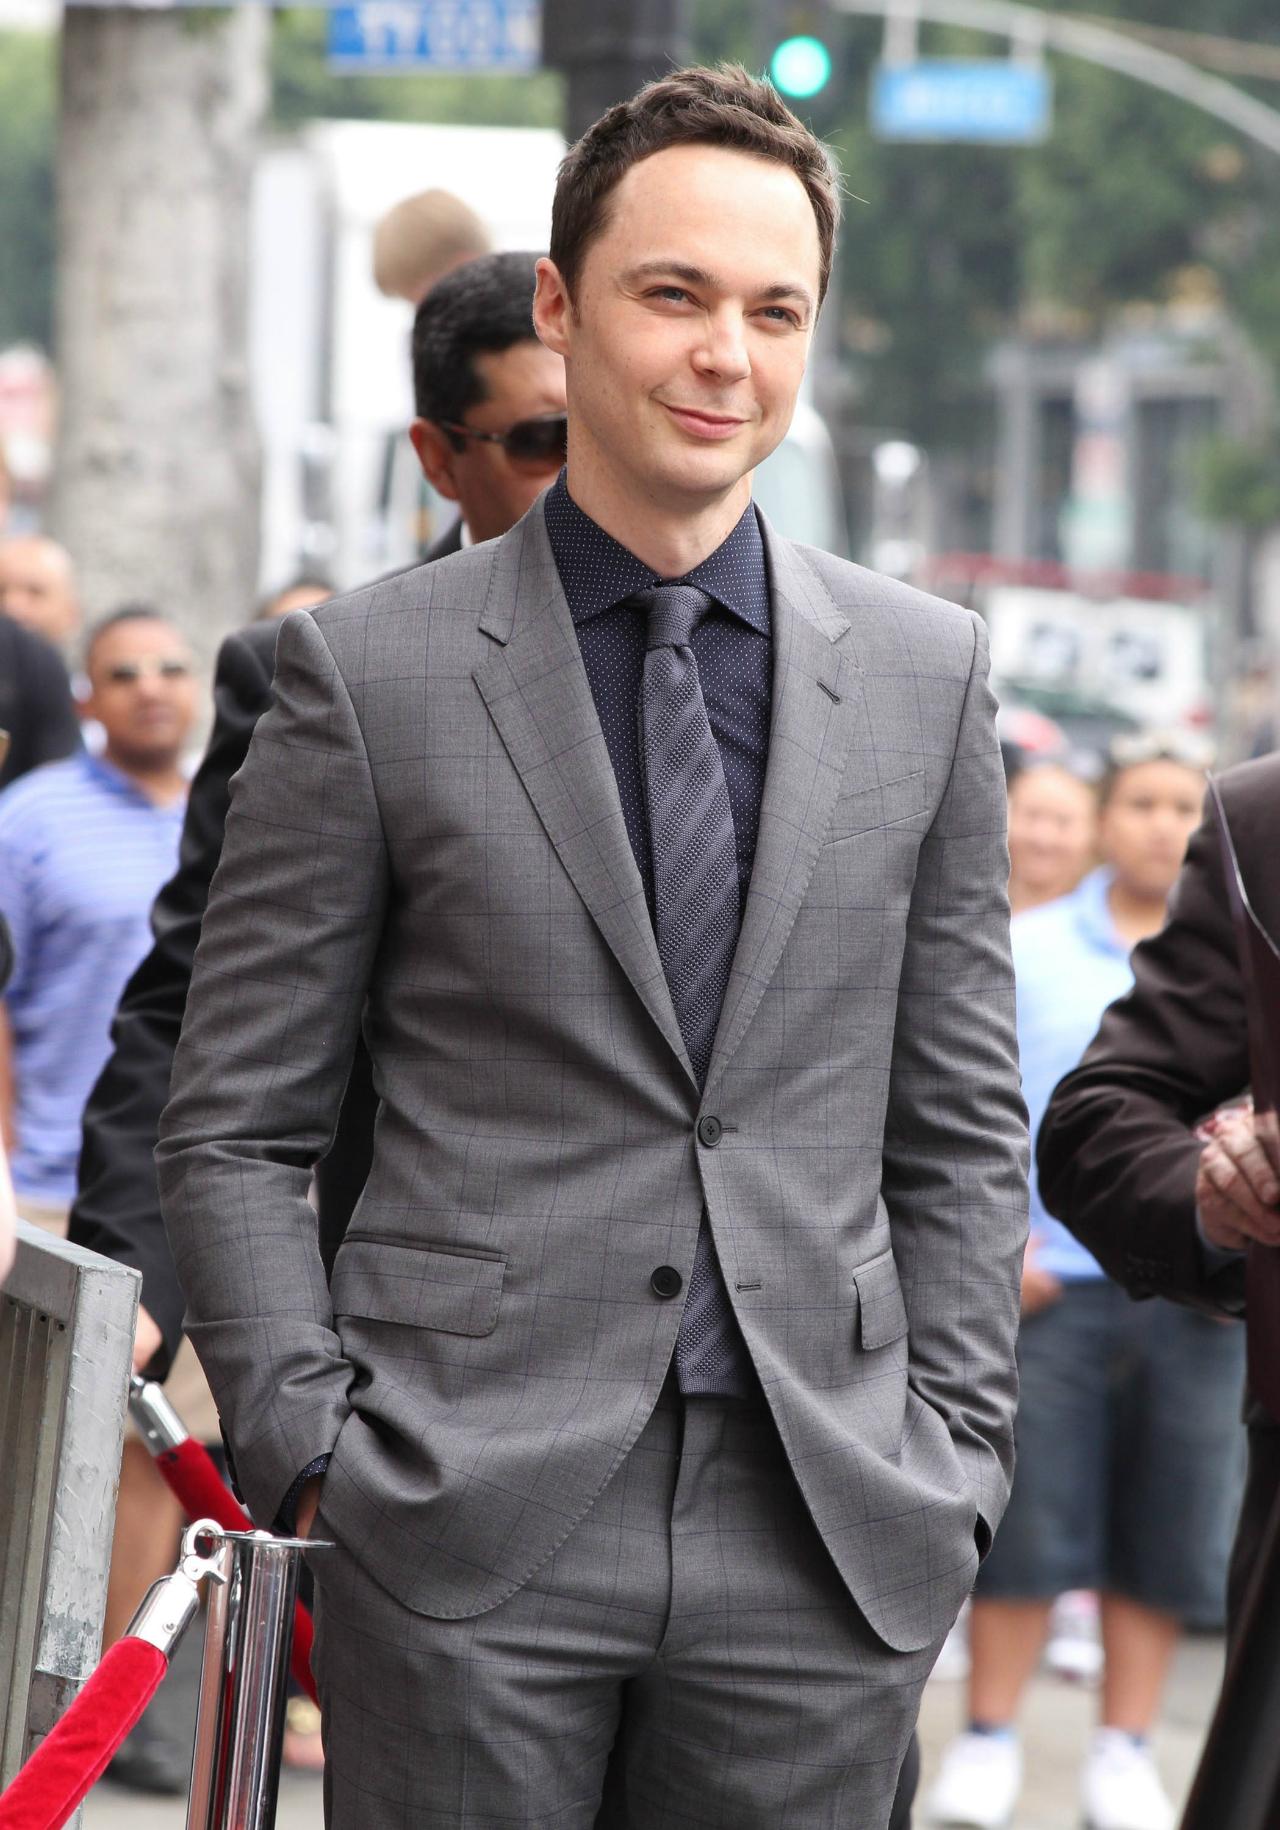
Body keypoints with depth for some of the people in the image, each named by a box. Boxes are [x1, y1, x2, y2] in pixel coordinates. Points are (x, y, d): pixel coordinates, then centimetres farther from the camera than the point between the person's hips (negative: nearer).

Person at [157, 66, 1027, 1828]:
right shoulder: (369, 671, 0)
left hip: (827, 1547, 2)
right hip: (467, 1536, -2)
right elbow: (233, 1128, 2)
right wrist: (314, 1451, -6)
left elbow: (962, 1125, 12)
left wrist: (953, 1465, 5)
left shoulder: (927, 672, 9)